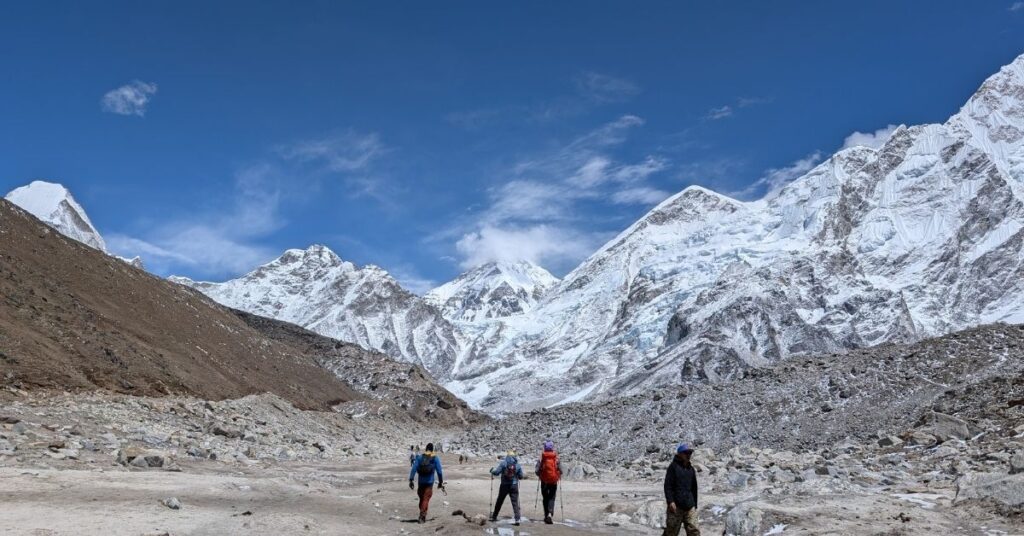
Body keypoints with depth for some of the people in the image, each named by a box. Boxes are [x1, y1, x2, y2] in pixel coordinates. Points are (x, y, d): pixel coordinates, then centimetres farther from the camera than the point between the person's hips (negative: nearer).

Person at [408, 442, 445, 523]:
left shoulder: (419, 457, 2)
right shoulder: (435, 458, -2)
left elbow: (413, 469, -5)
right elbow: (439, 471, -3)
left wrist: (411, 480, -5)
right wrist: (441, 482, 6)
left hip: (421, 482, 2)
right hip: (429, 482, -2)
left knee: (421, 498, 17)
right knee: (426, 499, 0)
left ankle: (422, 514, 29)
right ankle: (422, 516, -10)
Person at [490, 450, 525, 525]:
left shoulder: (503, 463, -7)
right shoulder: (518, 465, 0)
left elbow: (497, 472, -11)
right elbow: (521, 476, 2)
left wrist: (492, 471, 9)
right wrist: (524, 476, 25)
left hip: (504, 485, -1)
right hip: (514, 486, 1)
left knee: (499, 502, 16)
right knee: (515, 503, 1)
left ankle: (494, 517, 28)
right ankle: (517, 519, -10)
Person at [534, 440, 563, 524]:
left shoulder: (541, 457, -8)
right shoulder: (556, 457, -6)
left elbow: (537, 470, -9)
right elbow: (560, 469, -5)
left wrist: (539, 475, 11)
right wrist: (559, 476, 15)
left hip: (544, 481, 0)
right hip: (554, 481, 0)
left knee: (545, 498, 15)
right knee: (552, 498, 6)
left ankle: (546, 515, 19)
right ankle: (550, 513, -16)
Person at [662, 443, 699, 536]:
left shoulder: (691, 469, 15)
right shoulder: (673, 466, -3)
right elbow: (667, 485, -10)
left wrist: (695, 505, 22)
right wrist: (670, 501, -19)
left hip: (690, 507, 5)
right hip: (676, 506, -5)